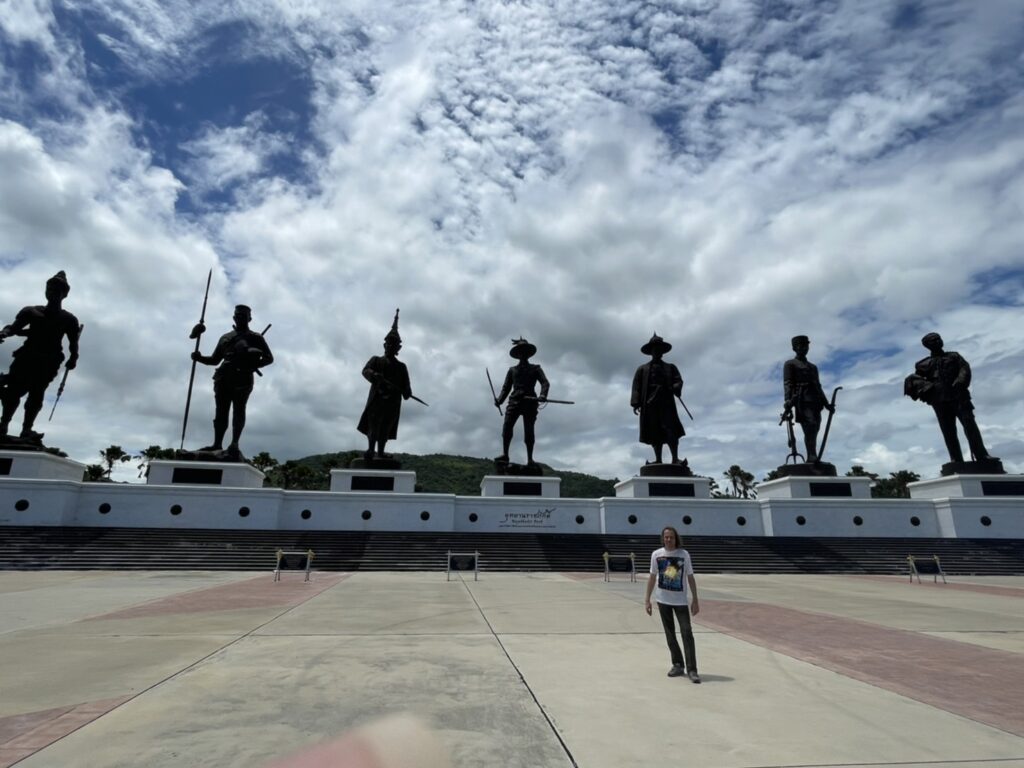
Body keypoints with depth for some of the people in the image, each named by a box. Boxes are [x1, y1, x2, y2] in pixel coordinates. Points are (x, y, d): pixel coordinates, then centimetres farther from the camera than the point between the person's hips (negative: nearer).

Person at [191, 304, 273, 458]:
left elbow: (269, 358, 6)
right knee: (221, 411, 0)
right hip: (223, 377, 5)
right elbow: (215, 359, 28)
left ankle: (234, 444, -19)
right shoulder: (225, 338, 26)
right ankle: (217, 444, 0)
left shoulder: (255, 338, 13)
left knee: (238, 409, -12)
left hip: (242, 378, -5)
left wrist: (254, 365, -13)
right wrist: (200, 357, 8)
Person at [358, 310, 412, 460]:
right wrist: (375, 376, -26)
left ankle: (380, 452, 9)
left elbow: (405, 385, 9)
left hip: (393, 401, 3)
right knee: (374, 424, -14)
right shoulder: (376, 360, 14)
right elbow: (366, 371, -4)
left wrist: (407, 393, -13)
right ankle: (370, 449, -18)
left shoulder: (401, 366, 19)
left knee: (386, 428, 3)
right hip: (377, 397, -2)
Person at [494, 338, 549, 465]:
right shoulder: (512, 370, 22)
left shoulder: (535, 369, 16)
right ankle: (505, 454, -14)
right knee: (506, 427, -15)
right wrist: (499, 400, -2)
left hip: (530, 402, -2)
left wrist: (542, 395, -19)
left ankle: (530, 459, -5)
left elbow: (545, 383, 2)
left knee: (528, 431, -7)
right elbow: (506, 387, 17)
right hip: (514, 401, 2)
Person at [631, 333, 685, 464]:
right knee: (654, 433, -3)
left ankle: (675, 458, -17)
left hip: (666, 402, 0)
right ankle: (658, 459, -1)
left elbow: (678, 381, 9)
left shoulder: (670, 368, 23)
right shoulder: (642, 369, 20)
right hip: (649, 404, 1)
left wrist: (675, 389, -15)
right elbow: (636, 387, 9)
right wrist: (636, 403, -5)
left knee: (671, 430, -14)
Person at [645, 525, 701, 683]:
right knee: (670, 634, 9)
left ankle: (692, 669, -3)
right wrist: (647, 599, 2)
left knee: (687, 633, -7)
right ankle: (678, 665, 22)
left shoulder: (684, 554, -5)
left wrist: (695, 600, -3)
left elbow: (690, 578, -1)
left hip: (680, 600, -2)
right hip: (663, 600, 2)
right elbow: (652, 577, 4)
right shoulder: (656, 554, -2)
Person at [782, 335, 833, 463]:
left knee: (814, 430, -1)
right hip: (802, 402, -6)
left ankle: (812, 459, -2)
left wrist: (826, 403, 17)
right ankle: (812, 457, -29)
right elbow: (787, 385, -4)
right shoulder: (790, 364, 9)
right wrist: (788, 404, -17)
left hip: (815, 402, 6)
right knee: (809, 428, -21)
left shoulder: (813, 367, 28)